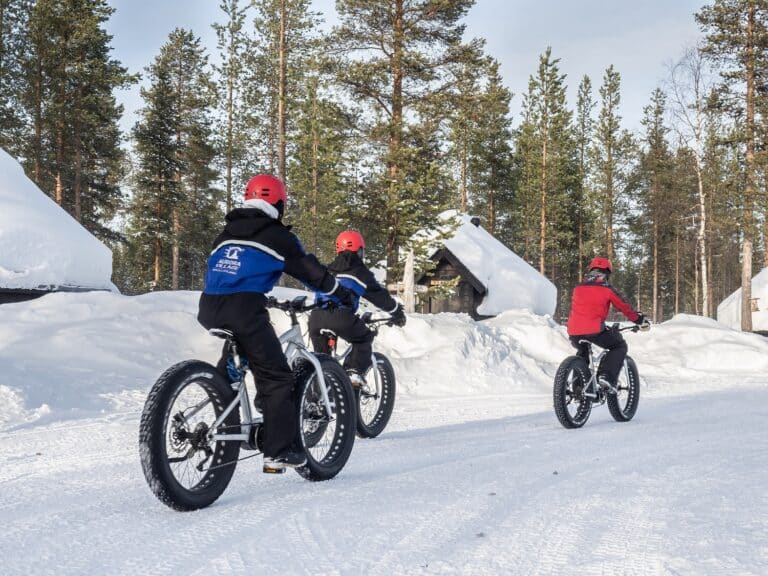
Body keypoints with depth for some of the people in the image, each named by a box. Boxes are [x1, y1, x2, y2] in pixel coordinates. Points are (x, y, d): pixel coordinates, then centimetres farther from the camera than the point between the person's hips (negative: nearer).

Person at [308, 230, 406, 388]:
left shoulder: (328, 270, 29)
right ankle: (355, 372, 1)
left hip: (316, 316, 5)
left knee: (321, 352, 25)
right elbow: (378, 294, 16)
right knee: (363, 339, 19)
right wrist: (397, 312, 30)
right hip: (341, 317, -5)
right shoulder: (359, 270, 12)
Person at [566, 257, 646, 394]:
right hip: (594, 330, -5)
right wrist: (640, 319, 28)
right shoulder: (607, 289, 6)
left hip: (573, 332, 5)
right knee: (620, 346, 14)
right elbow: (624, 307, 13)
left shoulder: (578, 288, 19)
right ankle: (606, 376, -6)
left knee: (582, 352, 35)